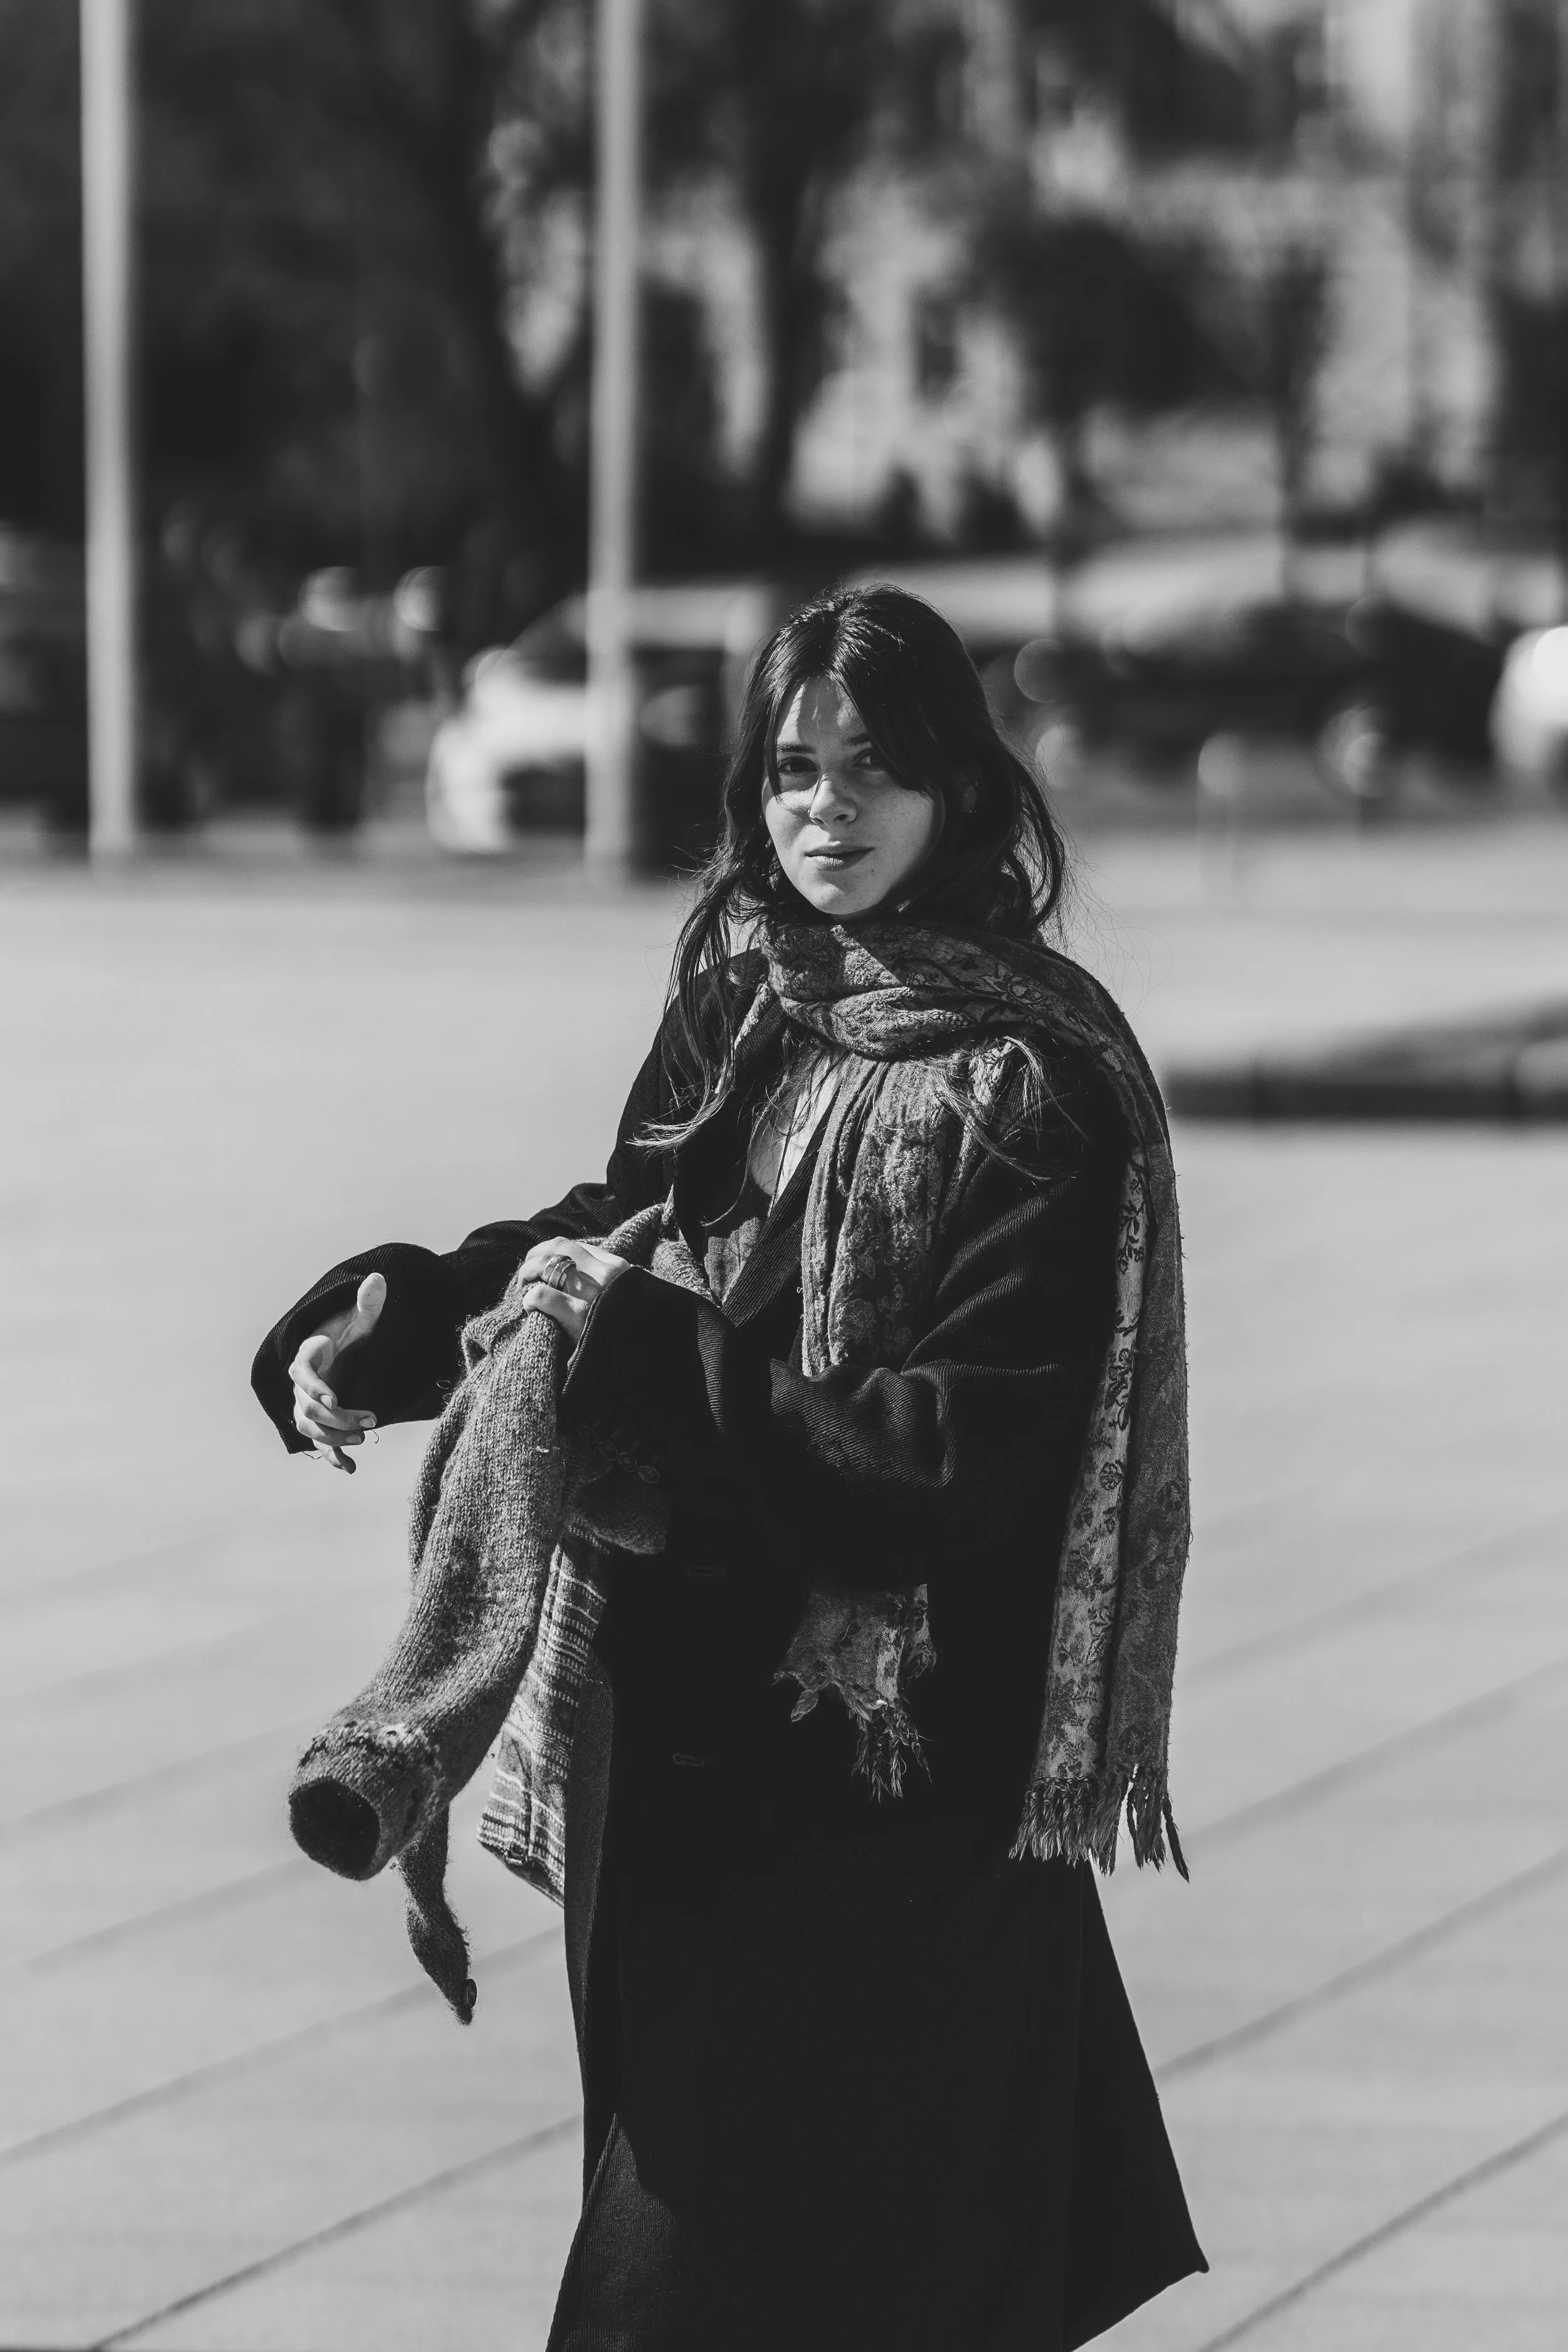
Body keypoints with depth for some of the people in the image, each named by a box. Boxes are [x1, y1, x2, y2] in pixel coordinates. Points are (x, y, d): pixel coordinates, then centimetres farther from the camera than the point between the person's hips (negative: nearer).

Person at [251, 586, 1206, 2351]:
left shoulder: (1029, 1079, -14)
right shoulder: (741, 1006, 6)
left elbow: (963, 1443, -18)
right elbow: (622, 1228, 19)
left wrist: (652, 1353, -20)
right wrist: (381, 1324, 3)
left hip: (894, 1757, -7)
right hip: (694, 1698, 7)